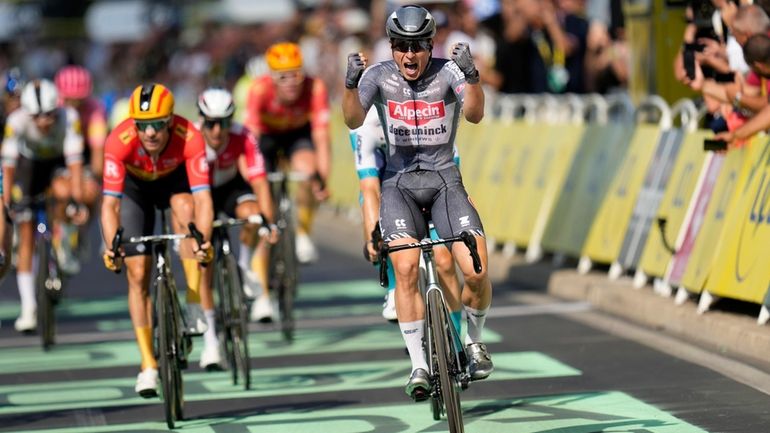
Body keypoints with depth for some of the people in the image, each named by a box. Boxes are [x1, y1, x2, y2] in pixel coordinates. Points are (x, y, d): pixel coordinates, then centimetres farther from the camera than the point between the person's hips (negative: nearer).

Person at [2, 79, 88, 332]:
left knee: (62, 191, -35)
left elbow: (75, 160, -35)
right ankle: (28, 308, -2)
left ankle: (59, 239, -7)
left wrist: (78, 201, -40)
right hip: (30, 164, 0)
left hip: (58, 162, 0)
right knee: (26, 236, -6)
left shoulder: (68, 118, -33)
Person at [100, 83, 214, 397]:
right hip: (135, 186, 0)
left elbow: (202, 198, -41)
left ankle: (195, 307, -23)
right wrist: (111, 248, -51)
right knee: (138, 274, -6)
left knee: (185, 208, -35)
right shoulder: (120, 140, -38)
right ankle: (148, 366, 4)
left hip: (174, 180, 0)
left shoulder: (189, 137, -37)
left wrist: (203, 241, -57)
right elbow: (110, 203, -37)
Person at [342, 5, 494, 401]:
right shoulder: (380, 75, -3)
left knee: (476, 270, -15)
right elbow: (353, 121, -16)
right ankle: (418, 365, -15)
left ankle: (474, 340, 14)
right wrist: (350, 83, -35)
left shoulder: (447, 72, -7)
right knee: (406, 268, -22)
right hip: (399, 182, 0)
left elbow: (474, 114, -23)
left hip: (444, 179, 0)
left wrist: (471, 75, -42)